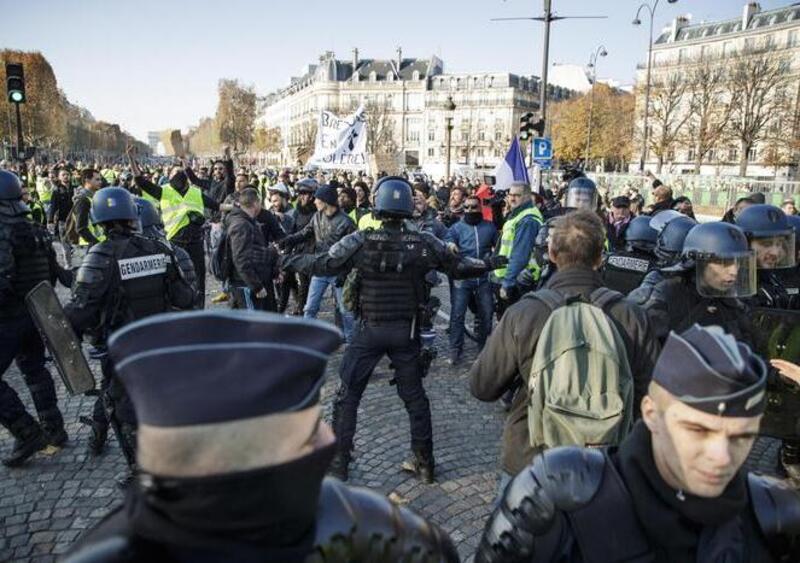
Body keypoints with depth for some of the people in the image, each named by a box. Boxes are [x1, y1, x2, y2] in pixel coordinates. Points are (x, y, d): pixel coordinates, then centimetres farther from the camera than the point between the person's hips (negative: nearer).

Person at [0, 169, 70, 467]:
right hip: (37, 314, 9)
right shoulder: (36, 230, 7)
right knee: (34, 368, 20)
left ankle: (28, 433, 0)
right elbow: (54, 271, 13)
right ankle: (53, 429, 27)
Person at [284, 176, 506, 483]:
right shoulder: (424, 242, -7)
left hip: (369, 330, -2)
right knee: (414, 395, 17)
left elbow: (322, 264, -8)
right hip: (407, 330, 2)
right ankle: (425, 462, 26)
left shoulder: (361, 240, -13)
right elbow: (458, 266, 3)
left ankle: (338, 461, 20)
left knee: (347, 395, 13)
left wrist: (292, 260, 11)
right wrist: (488, 264, 21)